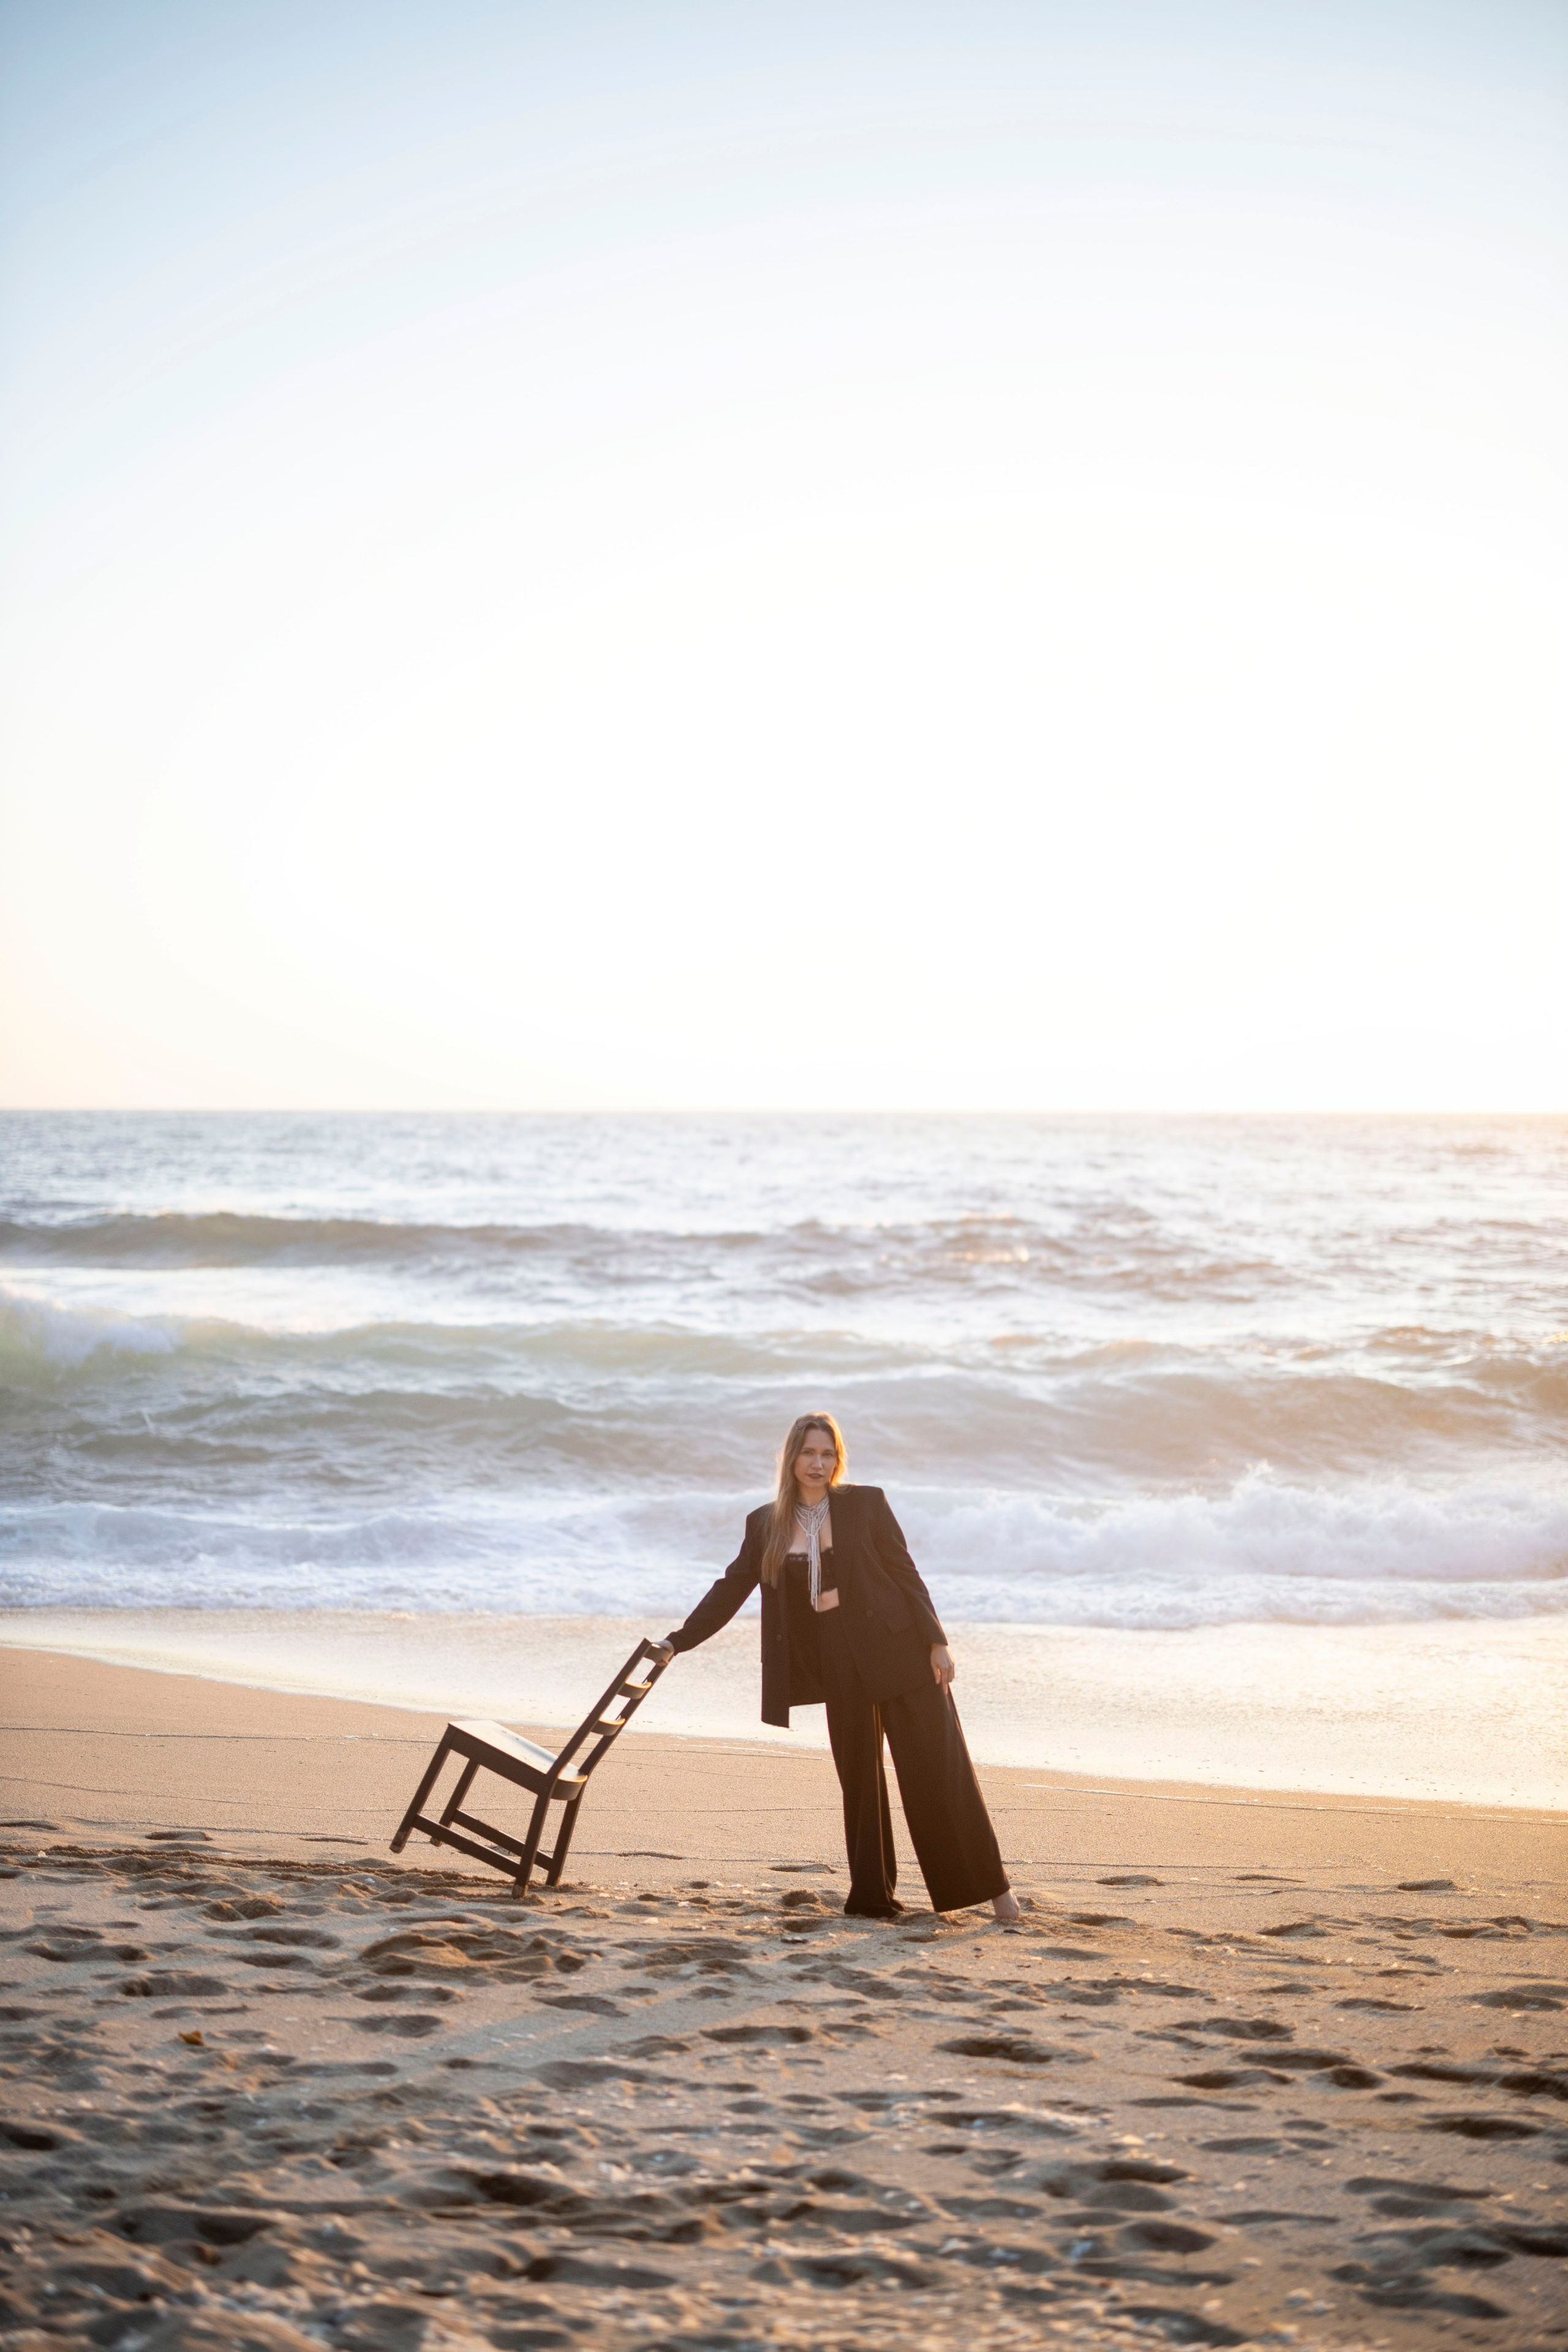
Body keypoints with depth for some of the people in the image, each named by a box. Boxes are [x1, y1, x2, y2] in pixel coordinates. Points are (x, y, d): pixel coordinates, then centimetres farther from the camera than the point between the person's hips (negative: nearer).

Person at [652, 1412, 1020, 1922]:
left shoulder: (866, 1504, -2)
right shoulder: (767, 1525, 6)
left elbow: (906, 1574, -2)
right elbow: (731, 1589, 10)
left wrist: (936, 1641, -8)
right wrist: (677, 1641, 3)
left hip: (896, 1647, -3)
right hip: (838, 1663, 3)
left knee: (937, 1766, -4)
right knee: (858, 1778, 7)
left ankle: (990, 1885, 3)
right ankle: (871, 1896, 14)